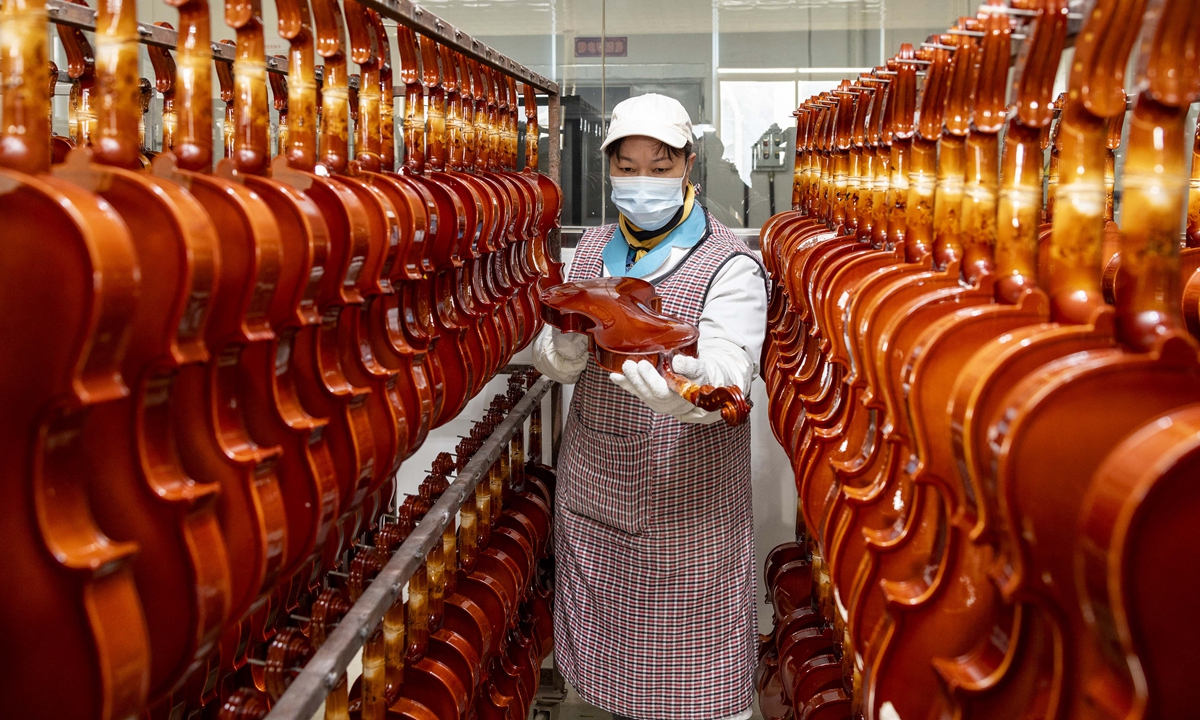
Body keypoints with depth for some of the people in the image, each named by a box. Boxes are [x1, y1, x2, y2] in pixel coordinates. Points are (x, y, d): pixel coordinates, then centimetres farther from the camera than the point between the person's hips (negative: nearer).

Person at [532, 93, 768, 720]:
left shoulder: (729, 264, -11)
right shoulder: (593, 250, 8)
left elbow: (726, 386, -23)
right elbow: (551, 363, 4)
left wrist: (662, 376, -45)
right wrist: (570, 342, -20)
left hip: (683, 498, -5)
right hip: (591, 488, 5)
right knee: (608, 641, 17)